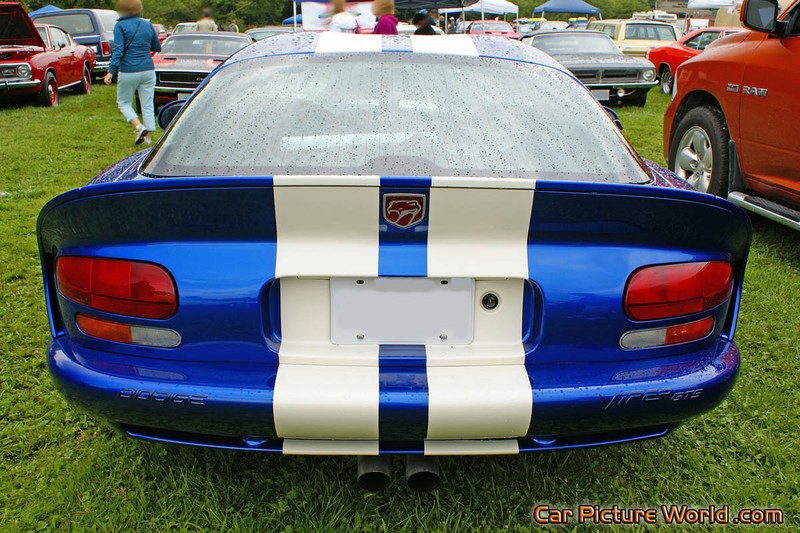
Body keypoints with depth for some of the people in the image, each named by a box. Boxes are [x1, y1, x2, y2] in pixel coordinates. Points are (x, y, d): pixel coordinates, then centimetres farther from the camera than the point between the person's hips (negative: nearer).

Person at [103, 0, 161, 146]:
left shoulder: (120, 26, -6)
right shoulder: (148, 25, 6)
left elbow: (118, 51, -14)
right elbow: (157, 48, 16)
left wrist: (111, 72, -15)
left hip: (128, 72, -4)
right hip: (148, 70, 4)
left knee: (124, 102, 12)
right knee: (148, 105, 8)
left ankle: (139, 127, -10)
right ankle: (147, 137, 8)